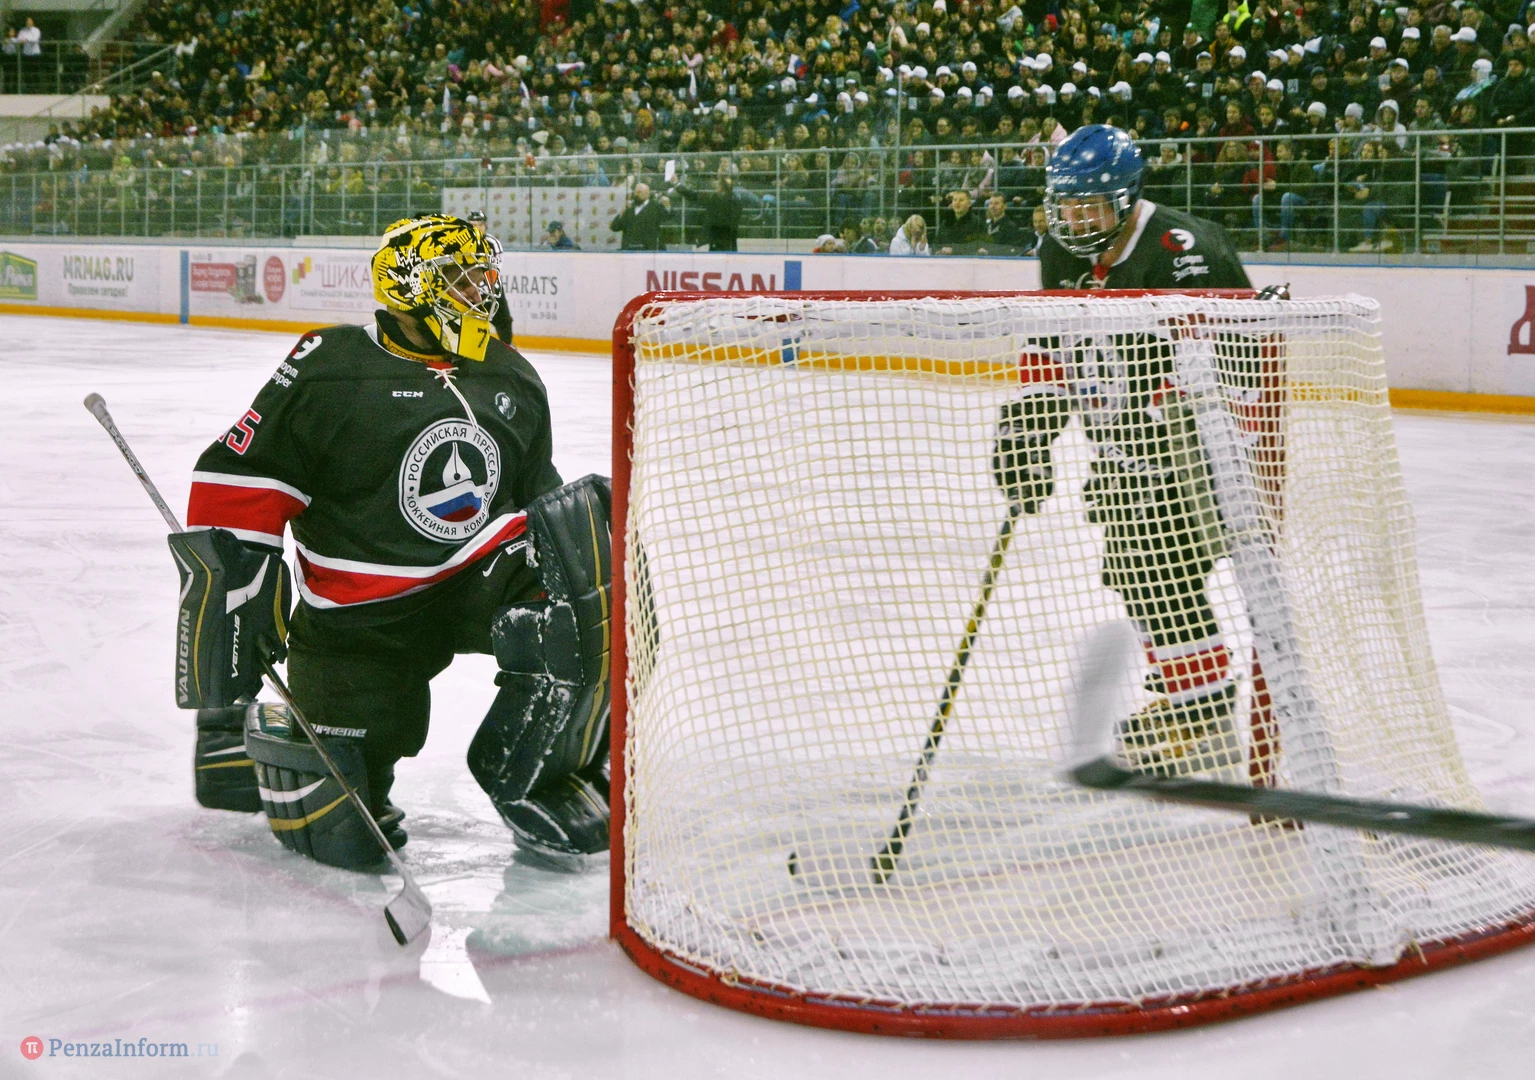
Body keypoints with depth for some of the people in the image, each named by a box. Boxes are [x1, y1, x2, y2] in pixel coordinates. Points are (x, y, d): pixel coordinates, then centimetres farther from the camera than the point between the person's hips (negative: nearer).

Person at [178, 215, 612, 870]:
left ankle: (535, 774, -12)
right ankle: (261, 728, 28)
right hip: (362, 617, -5)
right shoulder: (331, 369, -11)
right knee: (342, 835, -9)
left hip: (485, 578, 5)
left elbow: (538, 496, 20)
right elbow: (238, 478, -9)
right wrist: (234, 588, -13)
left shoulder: (514, 381, 9)